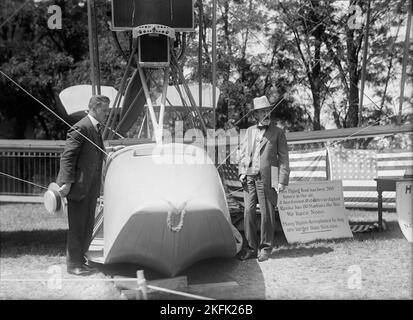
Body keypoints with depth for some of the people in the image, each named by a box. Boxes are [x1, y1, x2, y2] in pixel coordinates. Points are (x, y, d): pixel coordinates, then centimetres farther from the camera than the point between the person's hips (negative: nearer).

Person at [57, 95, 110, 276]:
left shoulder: (97, 128, 14)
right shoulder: (81, 128, -15)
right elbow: (67, 156, -19)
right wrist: (67, 183, -24)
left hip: (91, 187, 9)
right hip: (78, 186, -9)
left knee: (87, 226, 14)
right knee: (77, 225, -1)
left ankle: (80, 258, 26)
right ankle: (73, 264, 9)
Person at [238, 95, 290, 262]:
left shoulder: (277, 132, 4)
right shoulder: (250, 131, 17)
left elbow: (283, 158, 2)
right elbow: (242, 152, 19)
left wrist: (282, 180, -5)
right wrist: (241, 171, 3)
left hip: (267, 178, -4)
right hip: (249, 177, 4)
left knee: (267, 214, -1)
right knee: (248, 212, 0)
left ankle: (265, 248, 10)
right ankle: (252, 247, 9)